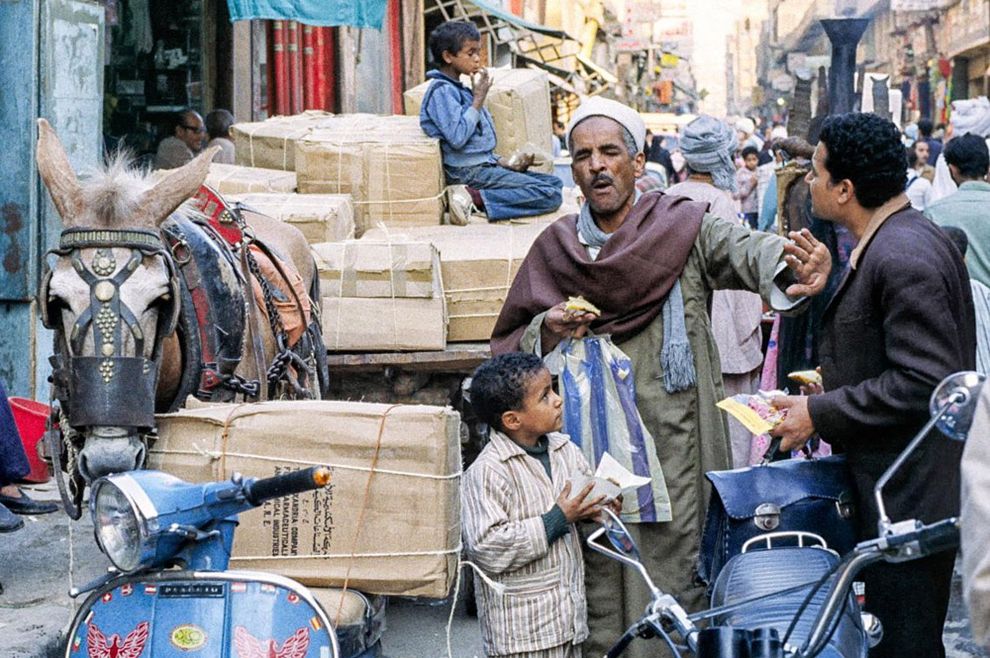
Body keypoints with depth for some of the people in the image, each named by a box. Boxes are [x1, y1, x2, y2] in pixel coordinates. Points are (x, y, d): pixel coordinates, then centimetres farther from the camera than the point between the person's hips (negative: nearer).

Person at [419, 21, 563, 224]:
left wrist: (504, 163, 6)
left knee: (554, 183, 8)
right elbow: (457, 138, -24)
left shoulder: (456, 90, 19)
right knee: (550, 196, -17)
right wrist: (479, 98, -14)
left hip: (483, 165, 10)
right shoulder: (442, 91, -11)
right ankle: (475, 199, -22)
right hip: (467, 173, -10)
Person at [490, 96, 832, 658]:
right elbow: (508, 349, 15)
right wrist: (547, 334, -8)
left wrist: (790, 267, -44)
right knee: (598, 597, 4)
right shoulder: (555, 248, 9)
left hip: (675, 451, -2)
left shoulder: (685, 229, 0)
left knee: (676, 580, 0)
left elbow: (744, 251, -21)